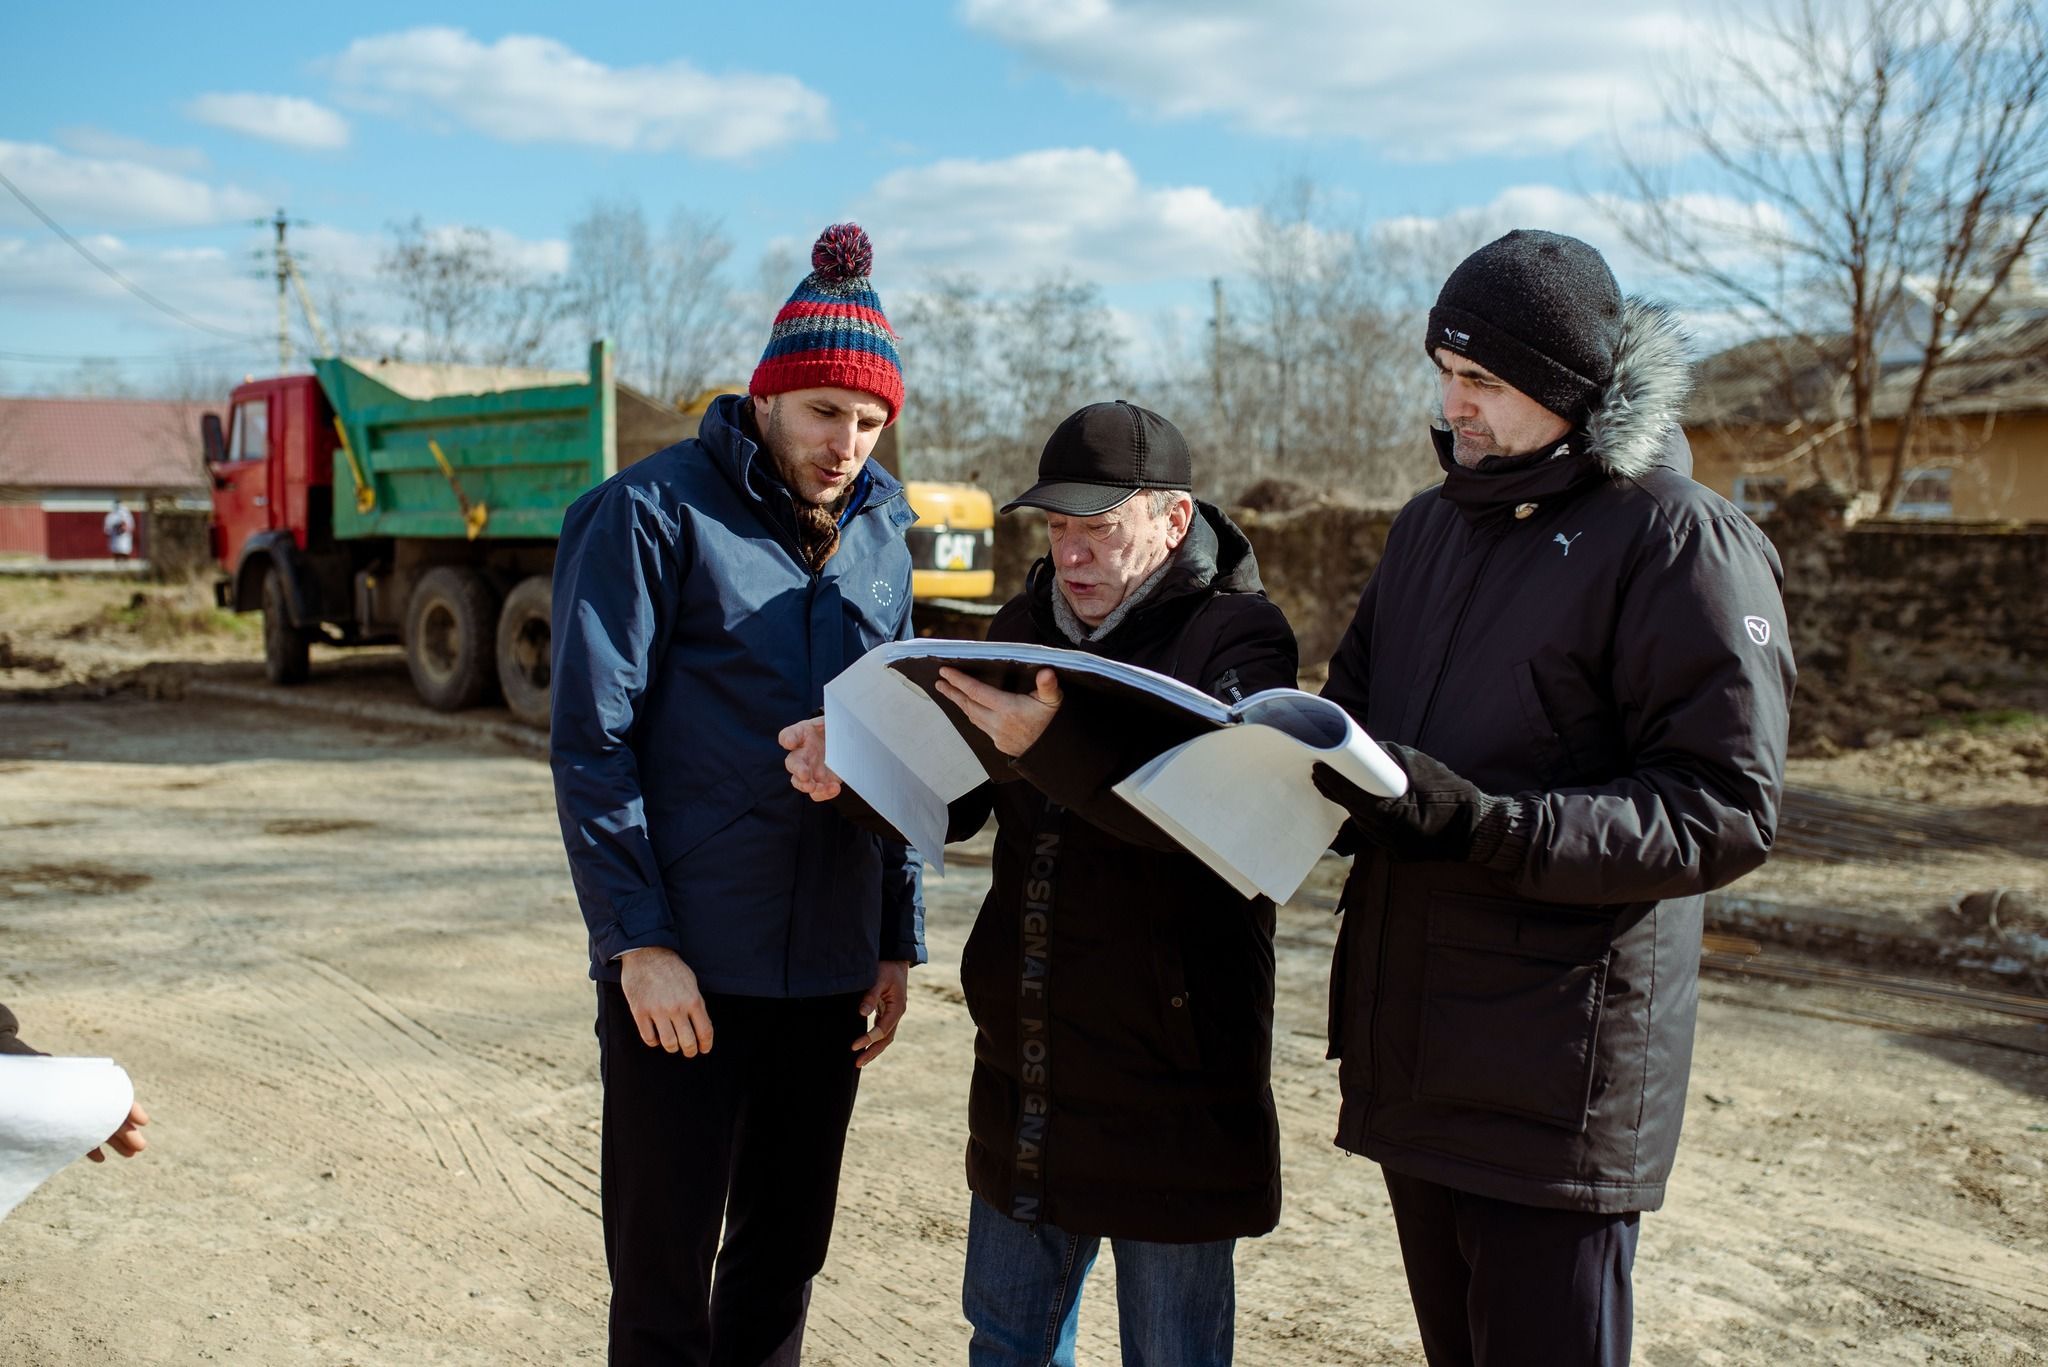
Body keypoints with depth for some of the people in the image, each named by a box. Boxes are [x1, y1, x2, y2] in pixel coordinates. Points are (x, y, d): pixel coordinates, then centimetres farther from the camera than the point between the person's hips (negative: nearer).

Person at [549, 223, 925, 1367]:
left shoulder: (882, 541, 11)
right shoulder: (654, 514, -7)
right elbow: (592, 743, -11)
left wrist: (900, 940, 11)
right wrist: (639, 939, -16)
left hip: (829, 967, 5)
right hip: (682, 967, -5)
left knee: (789, 1250, 15)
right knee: (665, 1266, 6)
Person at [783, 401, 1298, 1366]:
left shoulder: (1240, 636, -10)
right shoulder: (1025, 626, 9)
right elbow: (950, 799, 10)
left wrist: (1054, 741, -41)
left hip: (1170, 1082, -6)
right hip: (1023, 1070, 6)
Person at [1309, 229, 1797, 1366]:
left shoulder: (1676, 537, -10)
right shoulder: (1431, 525, 14)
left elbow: (1727, 810, -17)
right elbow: (1352, 706, 20)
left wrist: (1485, 825, -27)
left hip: (1558, 1079, -7)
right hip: (1411, 1050, 7)